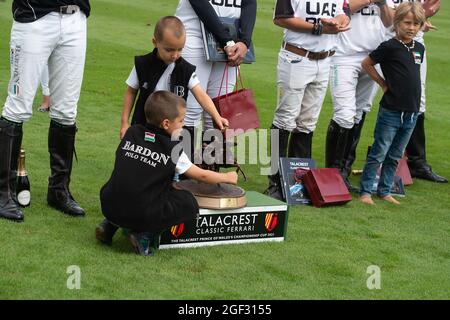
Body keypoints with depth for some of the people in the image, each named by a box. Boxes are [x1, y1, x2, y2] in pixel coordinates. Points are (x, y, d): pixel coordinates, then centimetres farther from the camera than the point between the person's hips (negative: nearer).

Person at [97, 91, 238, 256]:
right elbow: (202, 175, 7)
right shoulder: (173, 150, -3)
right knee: (189, 203, 9)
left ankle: (109, 224, 17)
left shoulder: (131, 132, 8)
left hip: (109, 206, 5)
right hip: (142, 215, -5)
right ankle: (145, 235, -2)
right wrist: (227, 177, 24)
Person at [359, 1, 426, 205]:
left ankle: (385, 191, 24)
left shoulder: (419, 48, 7)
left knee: (395, 156, 14)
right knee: (378, 153, 0)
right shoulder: (390, 47, -11)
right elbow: (366, 64, -2)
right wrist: (384, 84, -1)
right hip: (391, 110, -6)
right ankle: (365, 191, 7)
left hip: (411, 112, 6)